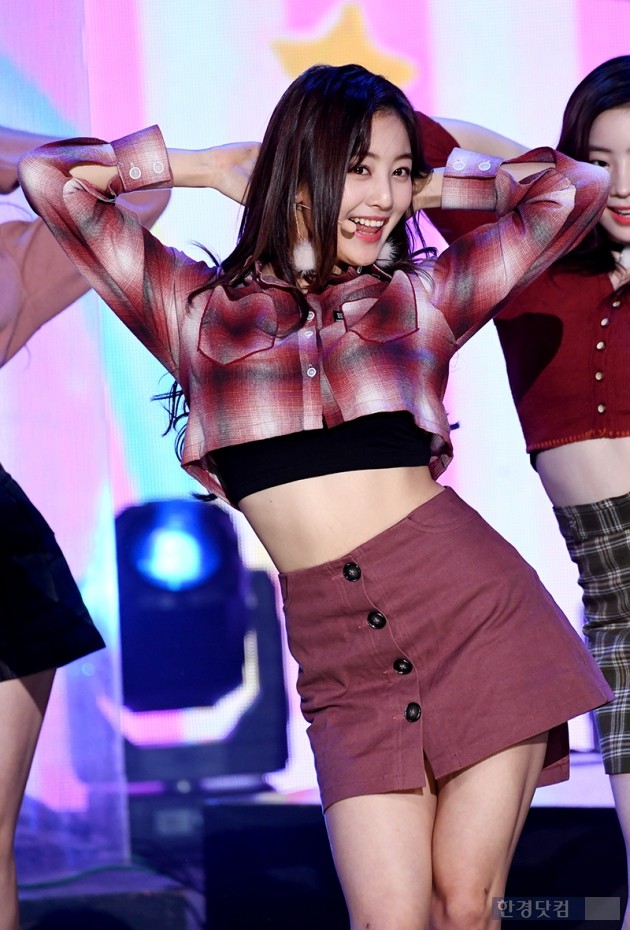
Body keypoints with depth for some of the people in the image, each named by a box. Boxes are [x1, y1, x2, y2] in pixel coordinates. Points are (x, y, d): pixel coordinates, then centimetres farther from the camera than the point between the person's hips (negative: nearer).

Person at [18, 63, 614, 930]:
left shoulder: (423, 297, 11)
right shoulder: (196, 308, 11)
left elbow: (579, 187, 13)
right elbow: (46, 177, 11)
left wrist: (437, 185, 17)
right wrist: (200, 164, 17)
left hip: (473, 609, 0)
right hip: (343, 656, 0)